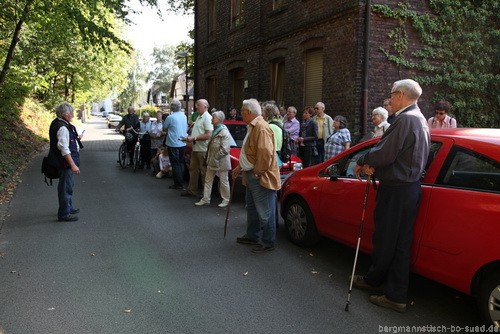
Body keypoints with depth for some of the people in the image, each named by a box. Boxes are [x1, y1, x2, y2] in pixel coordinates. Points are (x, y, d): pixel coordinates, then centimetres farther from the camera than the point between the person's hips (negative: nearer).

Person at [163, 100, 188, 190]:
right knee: (181, 163, 16)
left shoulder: (170, 117, -15)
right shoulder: (184, 116, 4)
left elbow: (164, 129, -3)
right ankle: (181, 181, 23)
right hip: (183, 143, 6)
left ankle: (178, 184, 5)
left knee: (175, 164, 1)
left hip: (173, 143, -6)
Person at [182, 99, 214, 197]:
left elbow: (208, 135, -23)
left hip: (203, 149, -10)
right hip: (195, 148, 10)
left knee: (204, 171, -1)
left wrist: (194, 138, -20)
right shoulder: (199, 117, 16)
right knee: (193, 169, 15)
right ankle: (191, 190, 26)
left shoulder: (207, 118, -15)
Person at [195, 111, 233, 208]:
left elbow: (224, 149, -23)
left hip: (221, 162, -9)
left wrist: (216, 157, -16)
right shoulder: (215, 130, 12)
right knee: (208, 180, 11)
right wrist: (209, 157, 12)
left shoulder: (224, 132, -17)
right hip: (212, 161, 9)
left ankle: (226, 200, 17)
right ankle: (205, 199, 19)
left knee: (223, 181, 4)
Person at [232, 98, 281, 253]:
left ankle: (268, 243, 11)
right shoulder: (252, 127, 14)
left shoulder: (262, 128, -20)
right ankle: (252, 236, 36)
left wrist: (258, 173, -20)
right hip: (251, 176, 11)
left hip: (261, 178, -11)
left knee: (265, 212, -1)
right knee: (251, 208, 22)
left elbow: (265, 153, -28)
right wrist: (240, 167, 22)